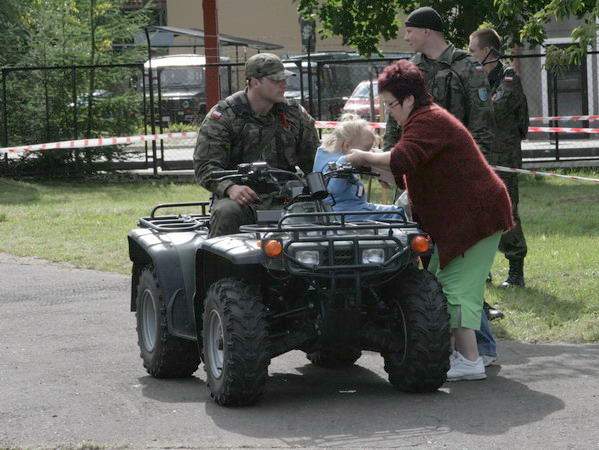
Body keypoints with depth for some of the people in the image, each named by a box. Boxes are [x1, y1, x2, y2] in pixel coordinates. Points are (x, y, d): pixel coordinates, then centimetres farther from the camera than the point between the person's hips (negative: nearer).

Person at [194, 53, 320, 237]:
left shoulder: (294, 113, 15)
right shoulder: (222, 116, 0)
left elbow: (314, 158, 21)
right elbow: (205, 165, -7)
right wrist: (230, 187, -27)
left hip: (282, 199, 3)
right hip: (242, 199, -3)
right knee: (226, 214, -38)